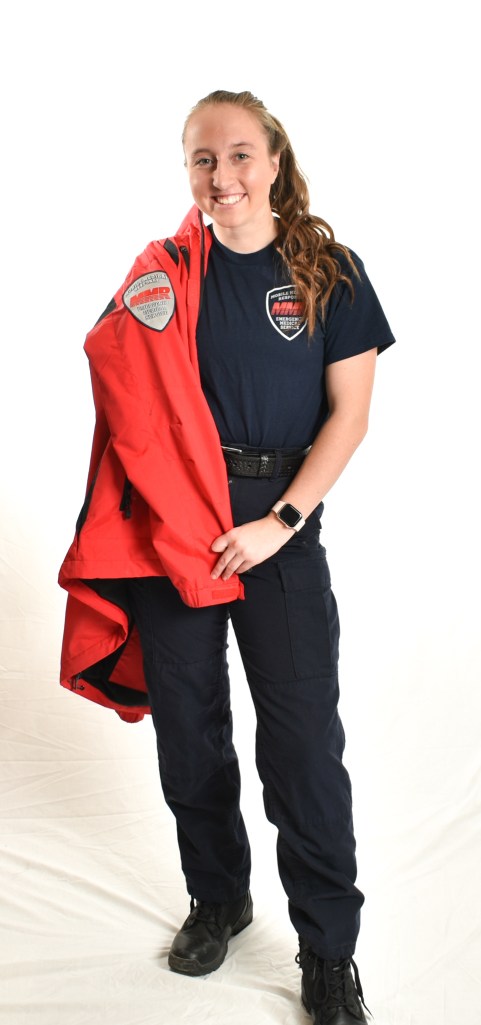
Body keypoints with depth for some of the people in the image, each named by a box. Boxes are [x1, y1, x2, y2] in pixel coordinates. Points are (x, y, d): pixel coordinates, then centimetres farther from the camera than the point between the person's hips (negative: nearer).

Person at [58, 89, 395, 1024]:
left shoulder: (329, 273, 1)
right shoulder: (163, 273, 7)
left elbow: (349, 413, -4)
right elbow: (115, 375, 13)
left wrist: (281, 521, -12)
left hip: (281, 526, -2)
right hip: (170, 522, 3)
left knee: (302, 737, -2)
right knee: (186, 720, 11)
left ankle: (329, 947, 16)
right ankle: (217, 899, 33)